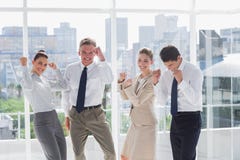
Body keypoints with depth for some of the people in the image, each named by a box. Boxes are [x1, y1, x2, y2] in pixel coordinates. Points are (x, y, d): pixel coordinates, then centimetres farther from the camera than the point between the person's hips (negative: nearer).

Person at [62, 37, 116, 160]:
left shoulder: (100, 68, -7)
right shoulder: (71, 69, 3)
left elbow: (109, 80, -31)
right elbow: (66, 93, 12)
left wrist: (102, 58, -35)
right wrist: (67, 114, 15)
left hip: (95, 114, -2)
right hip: (75, 115, 3)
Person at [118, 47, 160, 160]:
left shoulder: (153, 80, -17)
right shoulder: (137, 78, 7)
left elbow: (138, 101, -21)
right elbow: (125, 97, 11)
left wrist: (127, 86, -18)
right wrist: (121, 81, -2)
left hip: (146, 125, -8)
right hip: (135, 123, 9)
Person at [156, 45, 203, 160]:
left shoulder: (194, 72, -11)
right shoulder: (166, 75, 6)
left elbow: (195, 100, -20)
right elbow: (162, 101, 4)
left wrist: (181, 81, -28)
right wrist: (157, 83, -10)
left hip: (191, 119, -6)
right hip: (175, 120, 7)